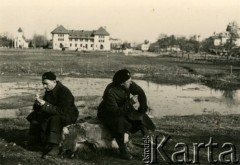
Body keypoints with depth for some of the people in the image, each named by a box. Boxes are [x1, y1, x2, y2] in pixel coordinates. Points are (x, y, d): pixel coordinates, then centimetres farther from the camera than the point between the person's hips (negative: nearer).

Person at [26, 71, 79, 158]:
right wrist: (39, 103, -17)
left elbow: (62, 111, -34)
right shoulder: (49, 91, 1)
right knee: (35, 115, 1)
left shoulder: (64, 92, -25)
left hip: (68, 116, -9)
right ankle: (37, 140, 7)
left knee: (55, 119, -38)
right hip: (53, 114, 9)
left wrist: (45, 104, -36)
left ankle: (54, 147, -35)